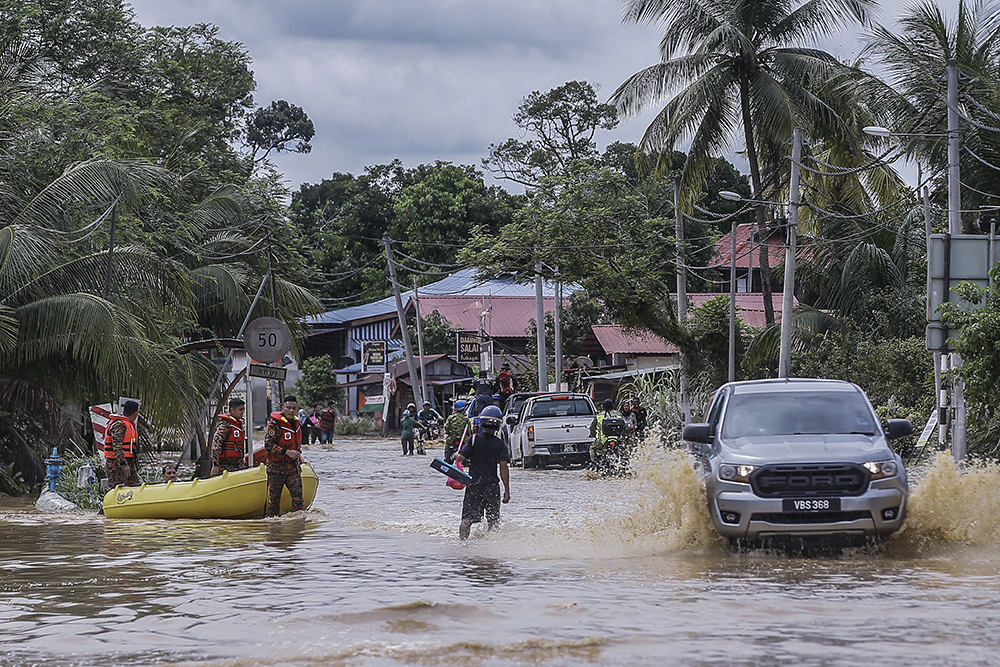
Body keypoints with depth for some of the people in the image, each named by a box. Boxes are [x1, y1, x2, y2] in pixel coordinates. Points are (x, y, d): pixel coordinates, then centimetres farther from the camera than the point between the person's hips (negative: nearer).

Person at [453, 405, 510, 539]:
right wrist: (507, 491, -8)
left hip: (474, 484, 0)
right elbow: (503, 466, -9)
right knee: (493, 520, 9)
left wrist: (456, 455, 16)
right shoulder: (501, 445, -2)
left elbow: (461, 458, -8)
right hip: (492, 485, 0)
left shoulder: (474, 439, -3)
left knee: (467, 519, 1)